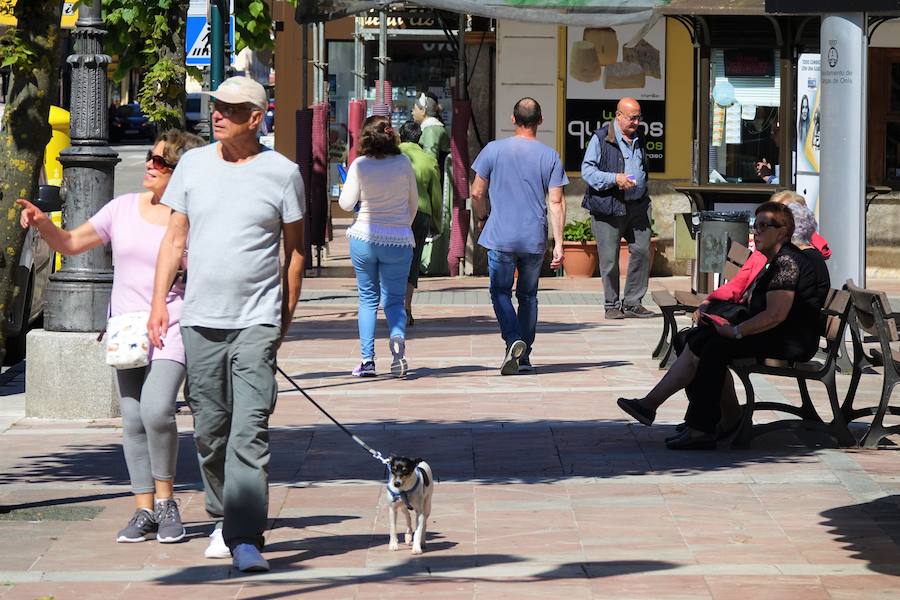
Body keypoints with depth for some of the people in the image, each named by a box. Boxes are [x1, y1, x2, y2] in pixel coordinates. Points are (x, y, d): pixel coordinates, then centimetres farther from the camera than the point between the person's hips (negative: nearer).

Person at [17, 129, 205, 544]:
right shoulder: (124, 208, 8)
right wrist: (42, 223, -4)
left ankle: (165, 501, -3)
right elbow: (71, 244, 13)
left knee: (156, 409, -21)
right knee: (133, 420, 2)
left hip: (172, 328, -4)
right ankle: (144, 511, 9)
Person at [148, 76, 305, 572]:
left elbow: (294, 249, 7)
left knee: (250, 431, -12)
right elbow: (175, 238, 12)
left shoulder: (282, 173, 0)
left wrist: (285, 318, 7)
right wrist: (158, 301, 4)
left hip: (257, 321, -3)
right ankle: (224, 518, 25)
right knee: (209, 430, 9)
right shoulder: (193, 165, 8)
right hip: (200, 320, 3)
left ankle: (246, 538, -17)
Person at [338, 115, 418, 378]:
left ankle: (367, 360, 4)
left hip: (364, 237, -1)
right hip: (398, 240, 1)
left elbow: (346, 203, -5)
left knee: (368, 299, 11)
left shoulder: (359, 165, -7)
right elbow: (414, 203, 6)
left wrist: (345, 190, 17)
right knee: (394, 299, 6)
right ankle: (398, 337, -26)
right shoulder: (403, 163, -1)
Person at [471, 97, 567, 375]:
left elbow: (477, 193, 1)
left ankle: (513, 339, -15)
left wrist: (483, 219, 20)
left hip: (501, 237, -2)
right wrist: (558, 243, -2)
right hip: (535, 238, 2)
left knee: (500, 291, 10)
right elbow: (556, 202, -4)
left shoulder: (494, 150, -3)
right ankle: (524, 357, 16)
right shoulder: (550, 156, 0)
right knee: (528, 294, 15)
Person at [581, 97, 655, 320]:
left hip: (637, 207, 6)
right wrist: (614, 179, -21)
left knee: (642, 251, 0)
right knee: (609, 259, -2)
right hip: (608, 208, -6)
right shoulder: (601, 138, -6)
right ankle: (612, 305, 11)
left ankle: (632, 303, 9)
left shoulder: (638, 138, 14)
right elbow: (587, 170, -10)